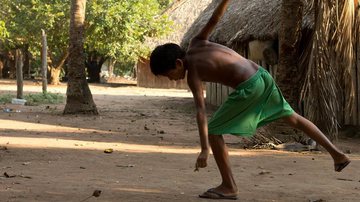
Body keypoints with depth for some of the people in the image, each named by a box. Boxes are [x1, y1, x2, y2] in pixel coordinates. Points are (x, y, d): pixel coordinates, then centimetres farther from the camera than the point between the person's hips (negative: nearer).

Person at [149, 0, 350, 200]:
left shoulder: (193, 75, -11)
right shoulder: (195, 43, 9)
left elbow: (201, 111, -21)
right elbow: (214, 19, 10)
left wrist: (204, 149, -26)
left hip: (248, 89, -9)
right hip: (262, 77, 9)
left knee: (213, 130, 1)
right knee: (292, 118, 24)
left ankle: (229, 186, 3)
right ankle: (337, 154, 28)